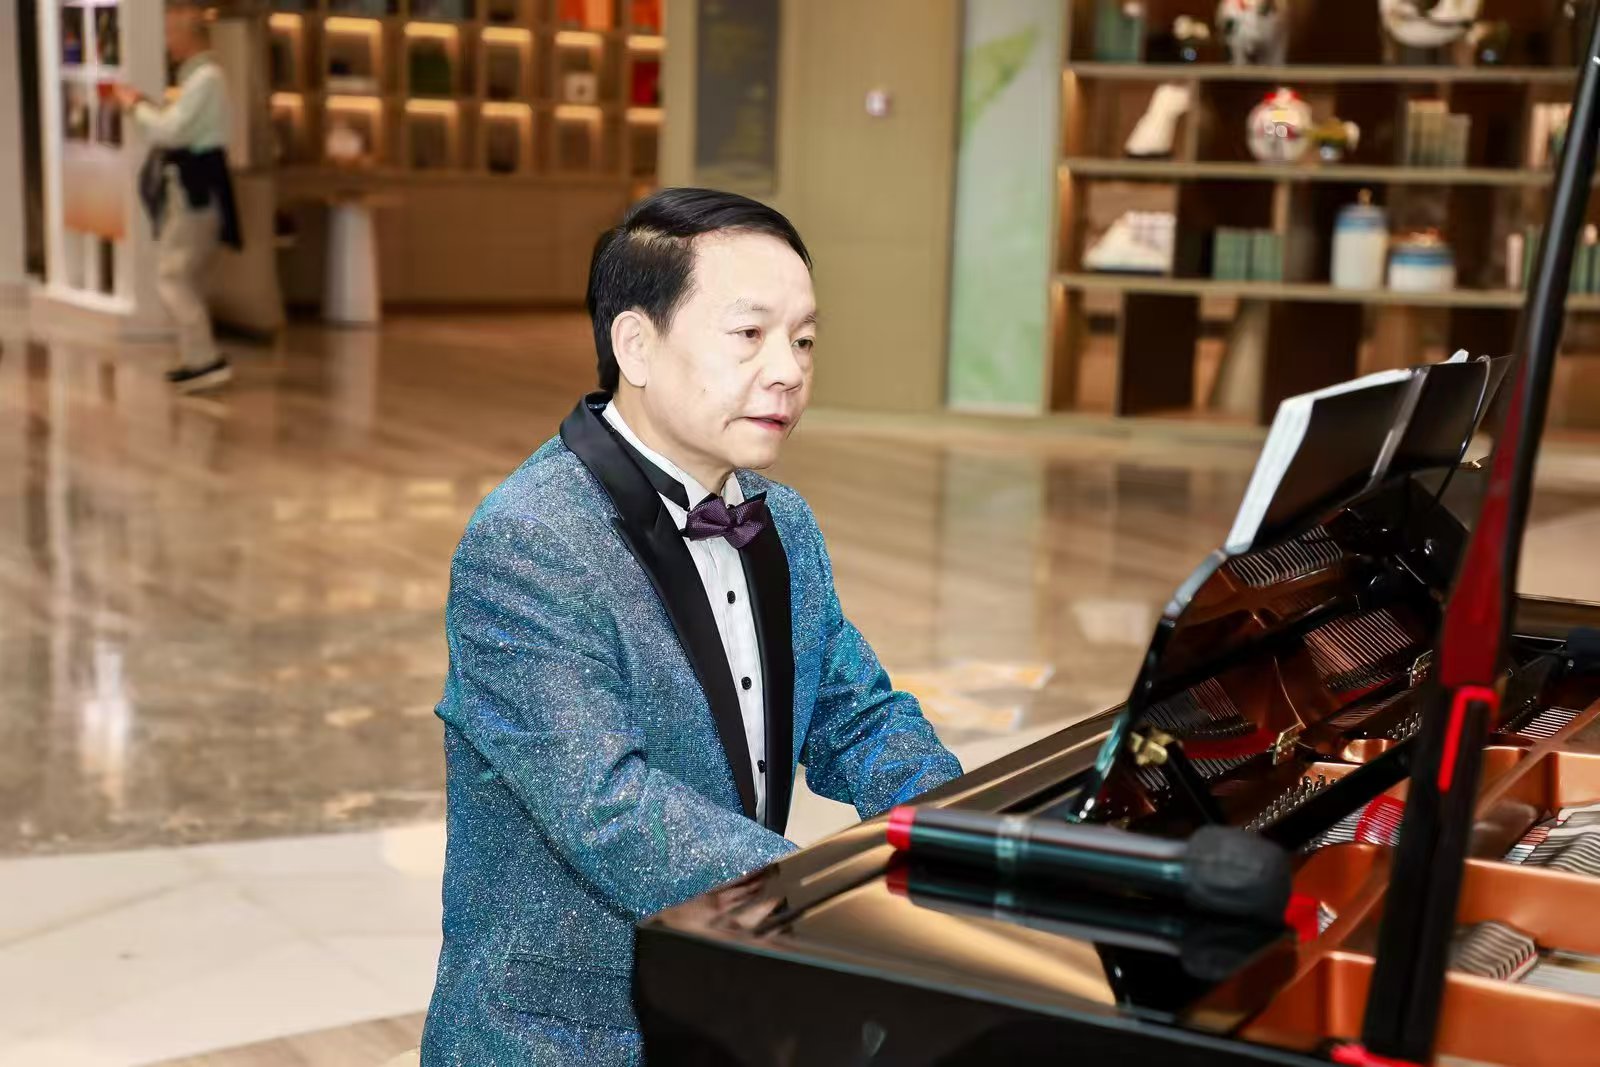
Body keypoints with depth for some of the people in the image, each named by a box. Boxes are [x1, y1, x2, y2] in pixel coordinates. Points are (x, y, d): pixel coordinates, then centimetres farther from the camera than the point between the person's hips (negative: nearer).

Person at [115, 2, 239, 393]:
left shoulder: (205, 79, -17)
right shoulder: (199, 77, 15)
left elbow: (172, 131, -23)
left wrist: (135, 106, -9)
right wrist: (144, 107, 9)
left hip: (194, 190, -10)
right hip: (191, 186, 10)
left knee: (172, 277, -10)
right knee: (187, 277, 15)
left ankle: (207, 360, -12)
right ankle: (197, 358, 22)